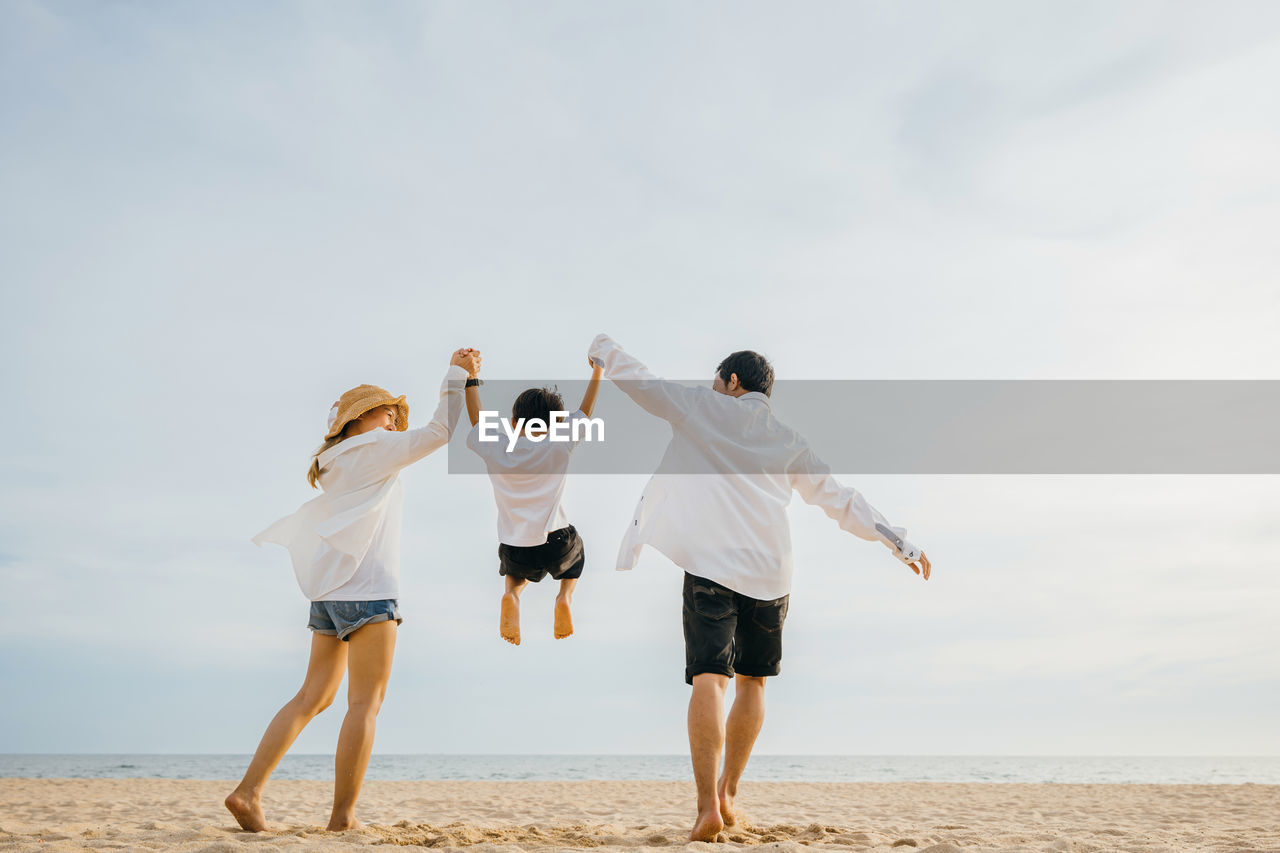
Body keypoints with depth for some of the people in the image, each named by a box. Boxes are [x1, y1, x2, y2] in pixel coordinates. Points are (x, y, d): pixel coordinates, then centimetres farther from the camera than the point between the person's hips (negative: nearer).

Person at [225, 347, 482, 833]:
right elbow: (439, 432, -4)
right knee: (366, 702, -5)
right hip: (366, 590, -9)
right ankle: (343, 815, -5)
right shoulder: (373, 448, -1)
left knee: (314, 697, 10)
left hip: (329, 591, 9)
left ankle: (248, 792, 5)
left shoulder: (337, 462, 23)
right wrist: (456, 374, 4)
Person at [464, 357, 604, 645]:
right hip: (556, 546, -1)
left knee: (517, 569, 37)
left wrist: (471, 378, 27)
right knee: (576, 548, 35)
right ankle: (565, 595, 7)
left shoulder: (493, 449, -1)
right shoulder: (557, 446, -5)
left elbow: (477, 422, 19)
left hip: (515, 556, 1)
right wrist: (597, 368, 16)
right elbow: (586, 410, 6)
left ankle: (511, 594, 4)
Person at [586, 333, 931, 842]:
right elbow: (838, 498, 15)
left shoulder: (703, 409, 8)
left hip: (709, 569, -3)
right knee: (751, 682, 18)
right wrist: (897, 540, 20)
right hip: (770, 574, 4)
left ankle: (708, 806, -22)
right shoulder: (789, 442, 16)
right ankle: (727, 795, 23)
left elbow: (639, 380, 11)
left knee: (709, 680, -10)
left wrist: (603, 348, 31)